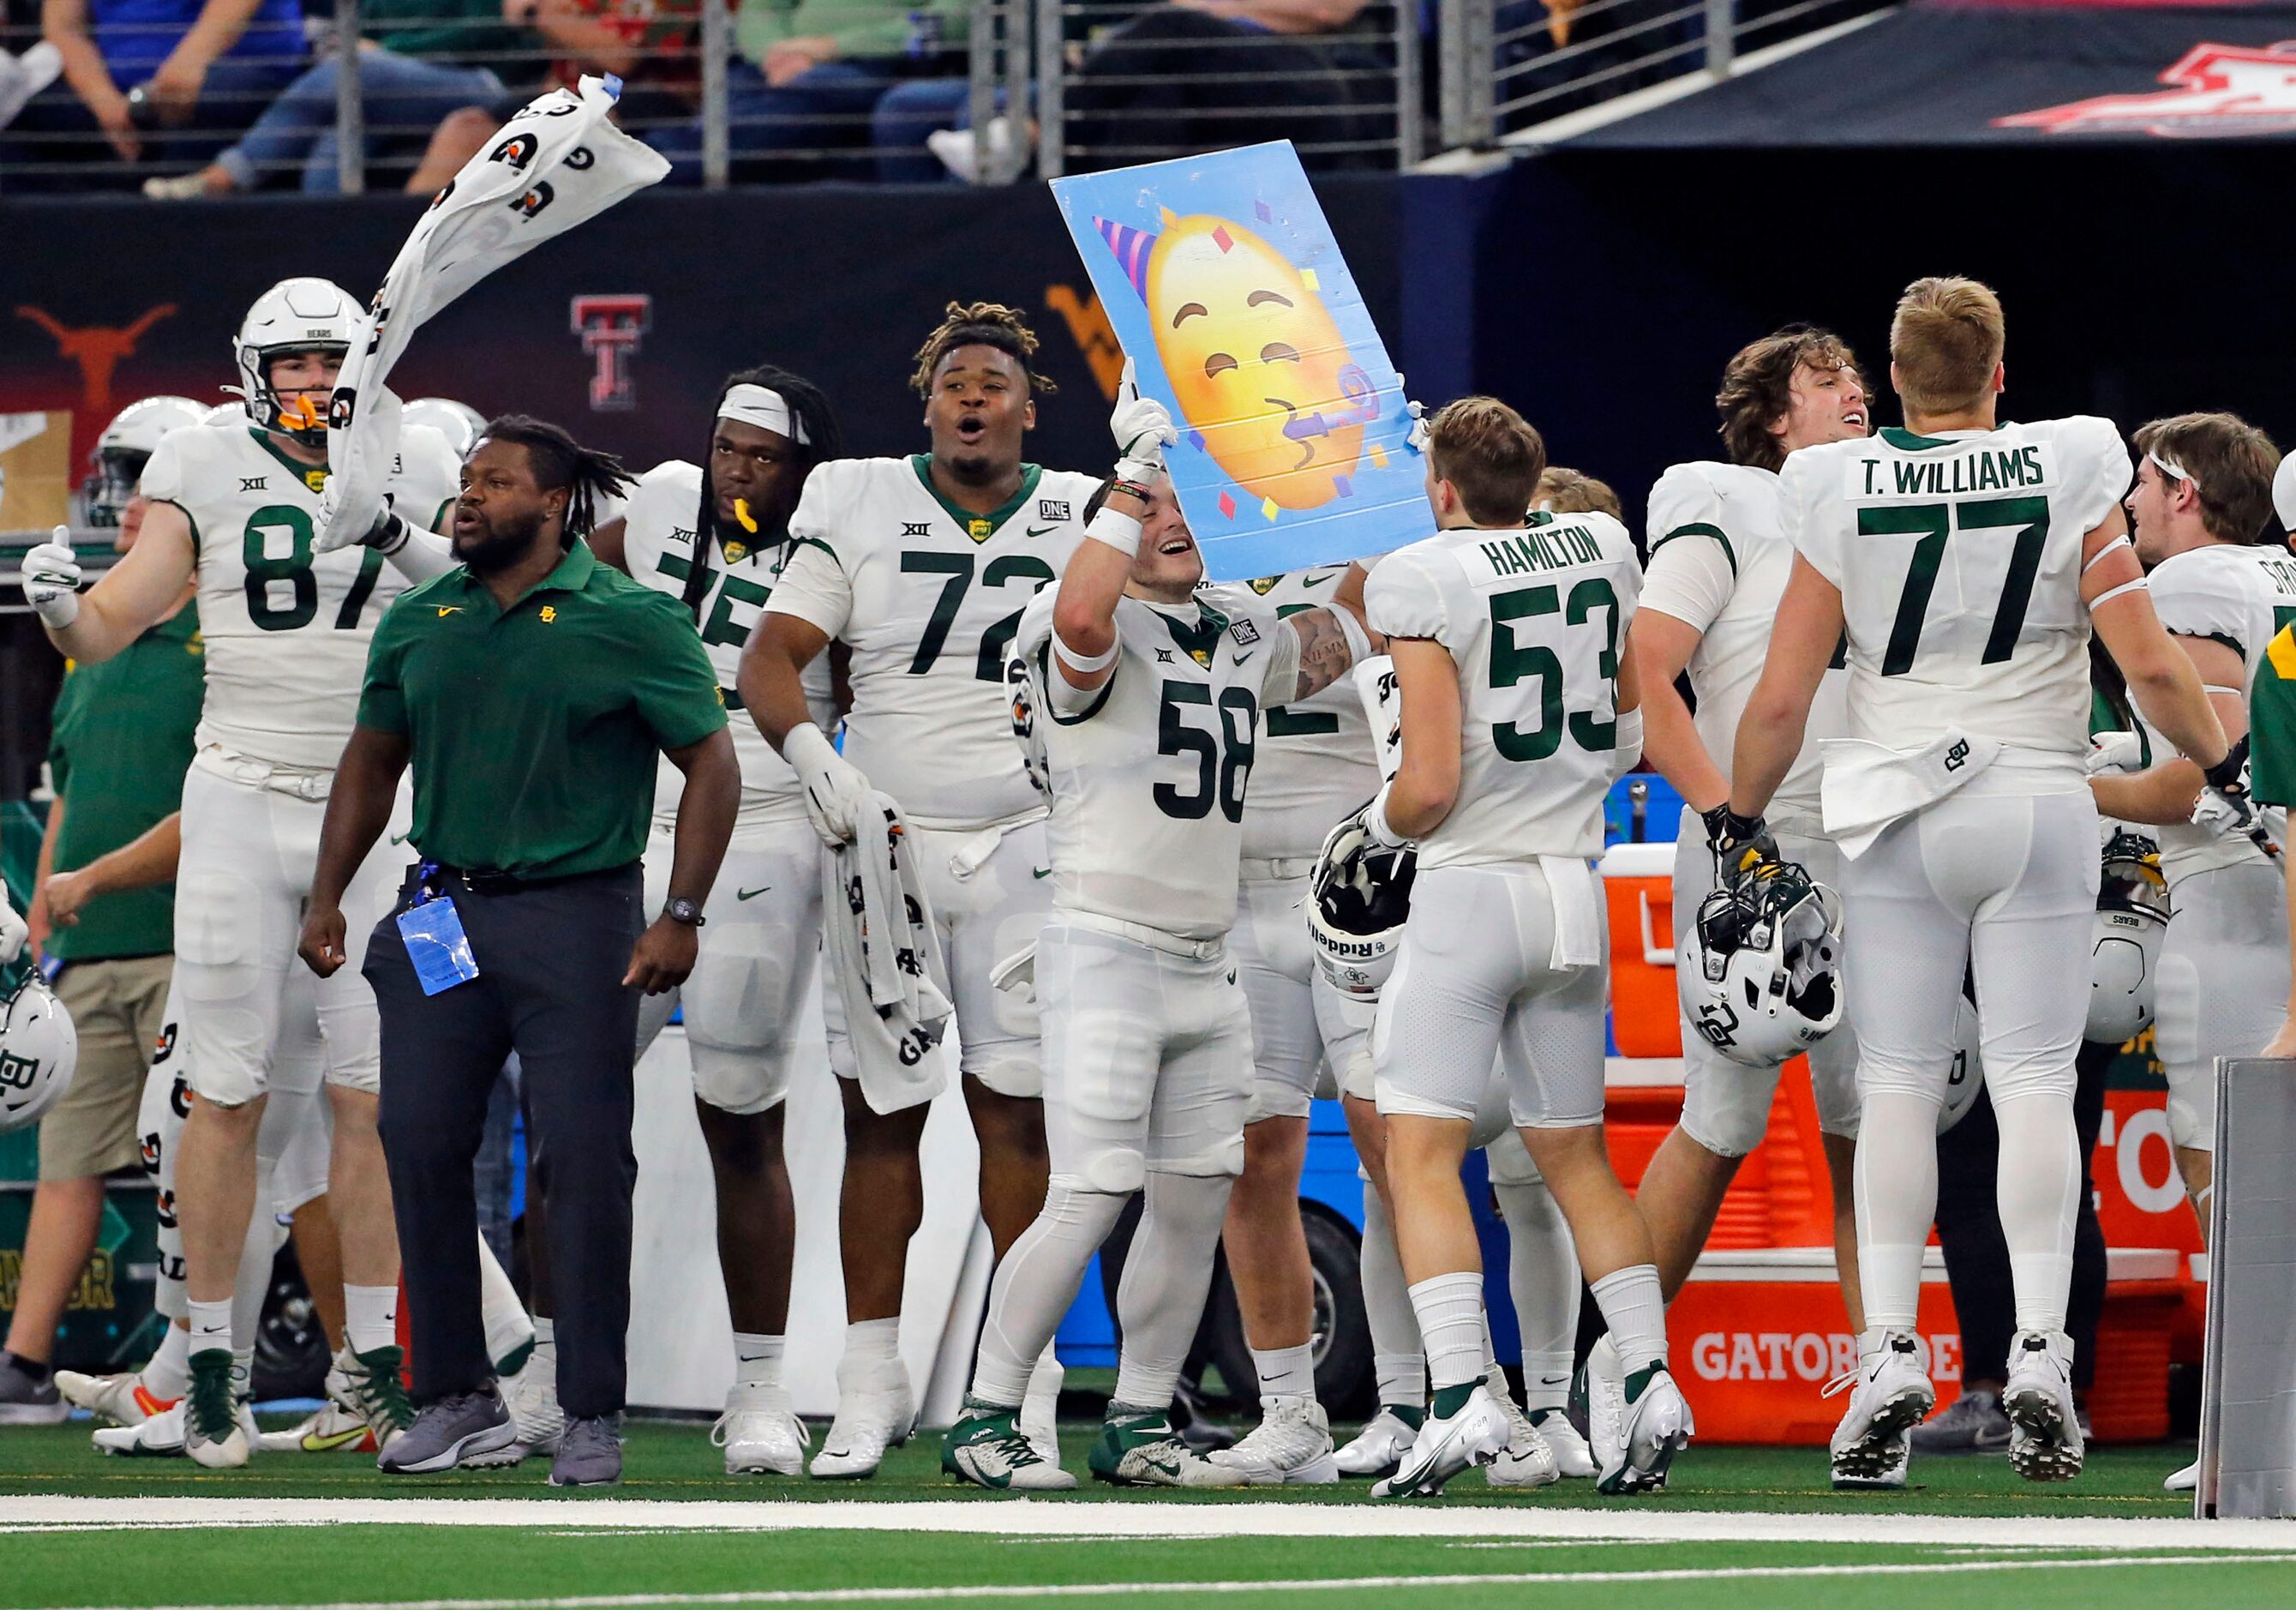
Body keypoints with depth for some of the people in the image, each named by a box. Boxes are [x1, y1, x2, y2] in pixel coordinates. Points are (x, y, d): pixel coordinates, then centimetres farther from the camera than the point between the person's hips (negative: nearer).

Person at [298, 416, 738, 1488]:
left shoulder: (631, 624, -4)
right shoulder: (419, 623, 10)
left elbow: (711, 765, -3)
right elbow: (373, 762, 19)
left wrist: (680, 917, -11)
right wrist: (326, 898, 10)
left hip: (574, 916, -5)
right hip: (441, 911, 5)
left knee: (583, 1159, -6)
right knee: (420, 1146, 0)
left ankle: (592, 1418, 0)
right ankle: (455, 1400, 10)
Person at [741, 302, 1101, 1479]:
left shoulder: (1080, 516, 7)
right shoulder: (858, 508, 3)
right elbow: (771, 657, -3)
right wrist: (810, 752, -19)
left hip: (1025, 846, 0)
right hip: (883, 841, 0)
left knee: (1017, 1113, -2)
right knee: (879, 1114, 0)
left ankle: (1023, 1381, 2)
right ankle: (872, 1382, 6)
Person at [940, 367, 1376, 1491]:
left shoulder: (1245, 645, 14)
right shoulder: (1097, 644, -9)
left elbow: (1346, 630, 32)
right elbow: (1082, 614, -34)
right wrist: (1136, 468, -29)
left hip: (1206, 964, 7)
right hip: (1107, 946, -7)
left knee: (1197, 1203, 6)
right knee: (1091, 1201, -13)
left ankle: (1137, 1427, 17)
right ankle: (985, 1419, -5)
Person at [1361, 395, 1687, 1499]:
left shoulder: (1423, 582, -10)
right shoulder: (1603, 549, 8)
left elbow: (1430, 786, -14)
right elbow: (1642, 732, 19)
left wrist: (1382, 822, 5)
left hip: (1470, 885, -6)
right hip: (1575, 889, 6)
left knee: (1422, 1156, -5)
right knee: (1574, 1154, 16)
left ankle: (1460, 1395, -19)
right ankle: (1649, 1385, 6)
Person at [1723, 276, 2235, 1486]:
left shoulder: (1840, 500, -4)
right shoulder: (2068, 479, -5)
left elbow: (1780, 701, -2)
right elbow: (2151, 668, -7)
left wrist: (1742, 818, 13)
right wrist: (2224, 764, 10)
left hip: (1894, 815, 0)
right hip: (2037, 806, 0)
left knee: (1897, 1083, 5)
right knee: (2034, 1083, 0)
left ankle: (1889, 1351, -2)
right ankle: (2038, 1353, -8)